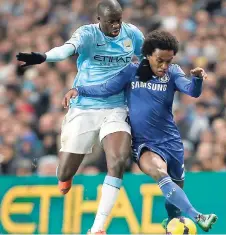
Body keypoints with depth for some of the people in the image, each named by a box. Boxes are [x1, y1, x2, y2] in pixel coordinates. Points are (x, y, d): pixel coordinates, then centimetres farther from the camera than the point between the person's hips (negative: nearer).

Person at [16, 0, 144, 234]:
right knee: (64, 174, 1)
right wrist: (44, 57, -57)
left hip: (115, 109, 2)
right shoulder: (87, 34, -15)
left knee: (117, 162, -22)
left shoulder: (132, 34, -2)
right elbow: (67, 49, -37)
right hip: (83, 109, -2)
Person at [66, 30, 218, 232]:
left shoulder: (172, 72, 0)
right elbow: (107, 89, 3)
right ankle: (197, 217, -39)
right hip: (144, 144, -2)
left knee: (176, 188, 7)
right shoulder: (132, 72, 1)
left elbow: (192, 91, -15)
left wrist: (197, 78, -36)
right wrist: (79, 90, -7)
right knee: (158, 171, -31)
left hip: (171, 141, 2)